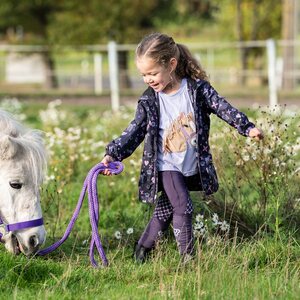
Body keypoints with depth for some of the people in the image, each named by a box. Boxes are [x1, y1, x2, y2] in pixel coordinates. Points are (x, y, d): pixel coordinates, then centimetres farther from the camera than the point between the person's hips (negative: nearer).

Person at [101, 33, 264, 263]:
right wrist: (112, 155, -16)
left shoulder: (197, 88, -9)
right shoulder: (149, 101, -6)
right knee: (183, 207, -14)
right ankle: (187, 256, -5)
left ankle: (144, 246, 27)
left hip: (193, 167, 1)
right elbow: (134, 132, -5)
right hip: (167, 167, -1)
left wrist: (248, 127, -16)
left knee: (166, 208, 9)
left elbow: (223, 108, -6)